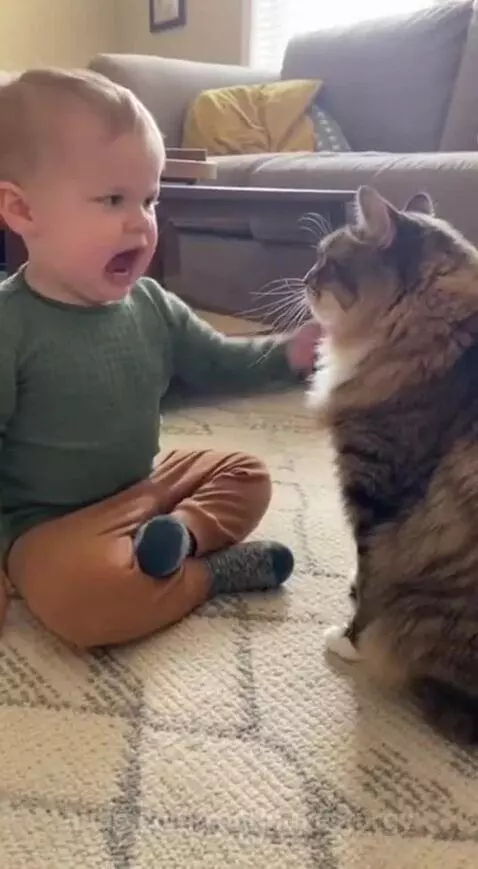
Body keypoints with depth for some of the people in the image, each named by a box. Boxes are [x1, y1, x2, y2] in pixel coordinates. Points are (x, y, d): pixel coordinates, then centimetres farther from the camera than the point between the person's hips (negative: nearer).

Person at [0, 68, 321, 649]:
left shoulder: (152, 306, -1)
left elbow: (215, 362, 10)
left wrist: (288, 354, -8)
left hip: (146, 486, 7)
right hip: (52, 524, -7)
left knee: (246, 475, 10)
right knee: (80, 597, -35)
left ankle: (183, 535, -15)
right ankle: (214, 572, -13)